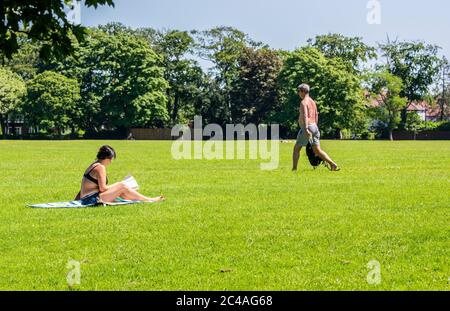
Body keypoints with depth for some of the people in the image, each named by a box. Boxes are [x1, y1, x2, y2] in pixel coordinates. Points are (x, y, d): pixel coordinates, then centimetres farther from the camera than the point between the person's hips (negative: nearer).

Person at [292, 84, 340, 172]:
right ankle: (333, 164, -10)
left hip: (307, 128, -8)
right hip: (314, 127, 8)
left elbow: (305, 116, -23)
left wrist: (306, 129, -32)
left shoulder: (303, 102, -10)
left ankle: (294, 169, 6)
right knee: (318, 150, 4)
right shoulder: (313, 102, 18)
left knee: (296, 148, 6)